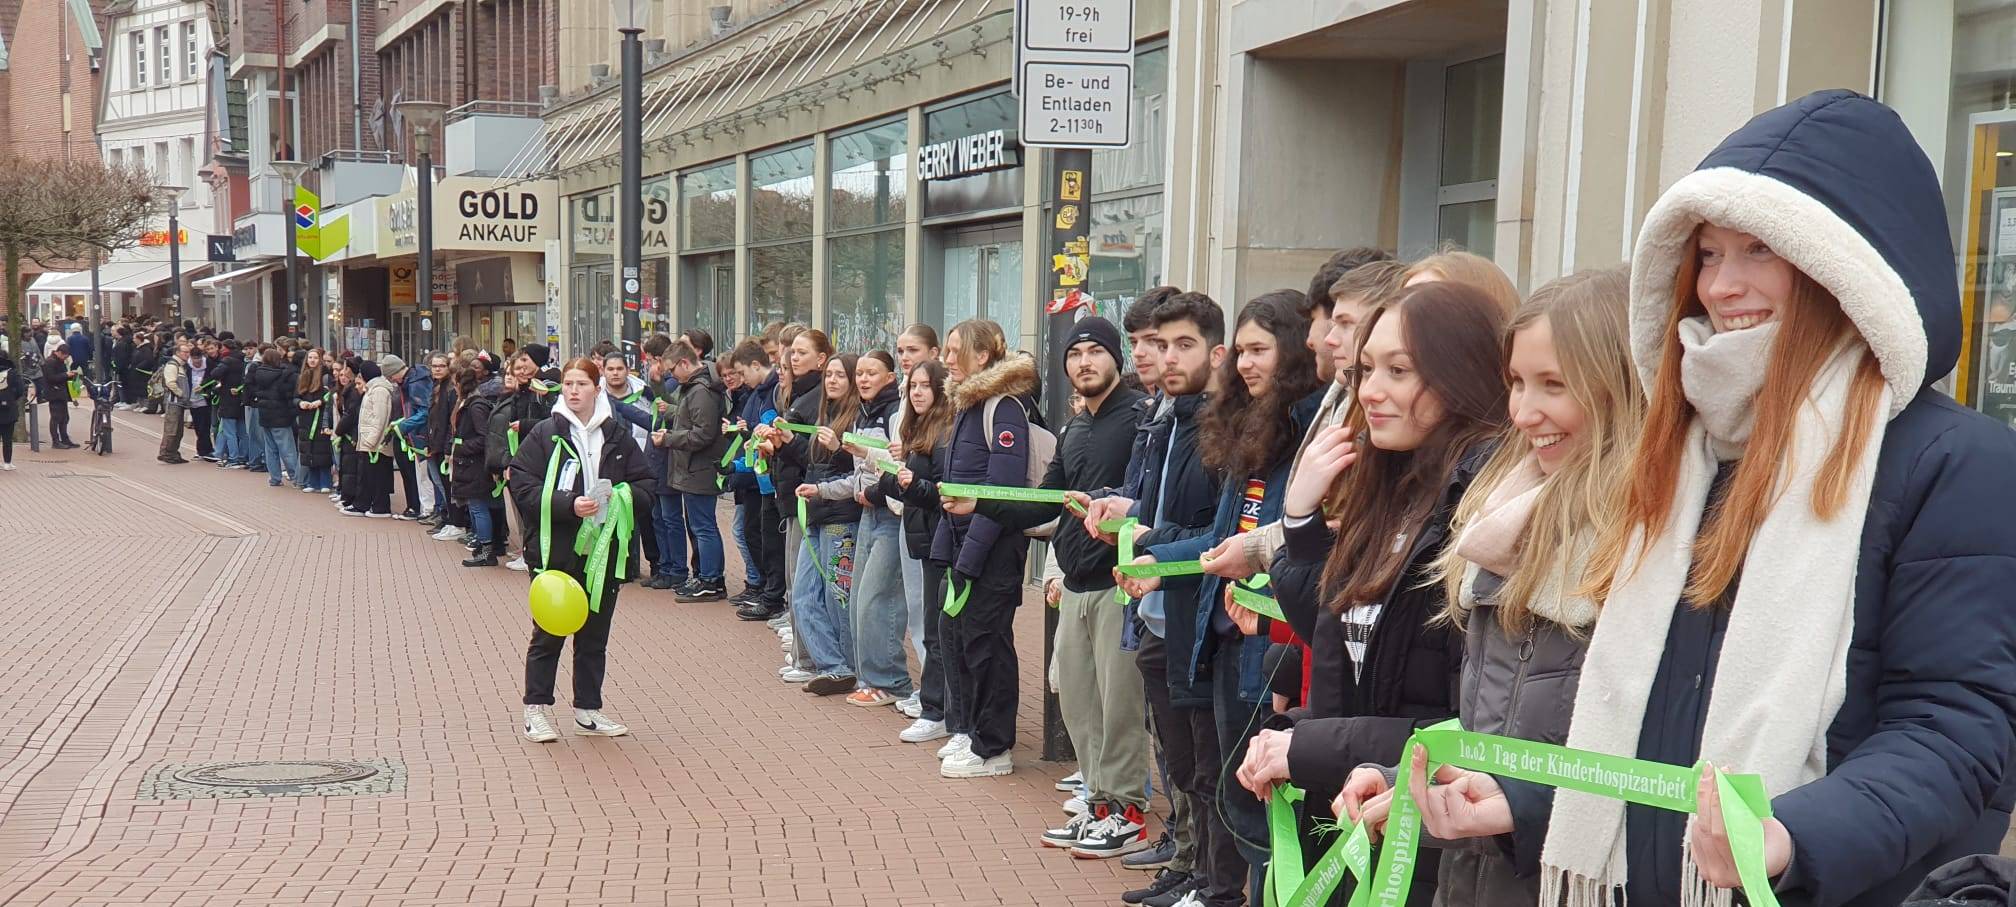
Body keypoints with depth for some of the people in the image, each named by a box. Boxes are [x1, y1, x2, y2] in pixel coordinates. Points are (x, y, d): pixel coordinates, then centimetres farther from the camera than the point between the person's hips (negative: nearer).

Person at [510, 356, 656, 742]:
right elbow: (523, 487, -9)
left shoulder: (618, 438, 6)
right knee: (548, 634, 3)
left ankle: (588, 709, 22)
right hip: (555, 551, -3)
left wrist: (621, 496, -10)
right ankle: (537, 709, 15)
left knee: (595, 635, 11)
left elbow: (645, 484, 11)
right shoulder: (544, 435, -3)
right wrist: (569, 505, -19)